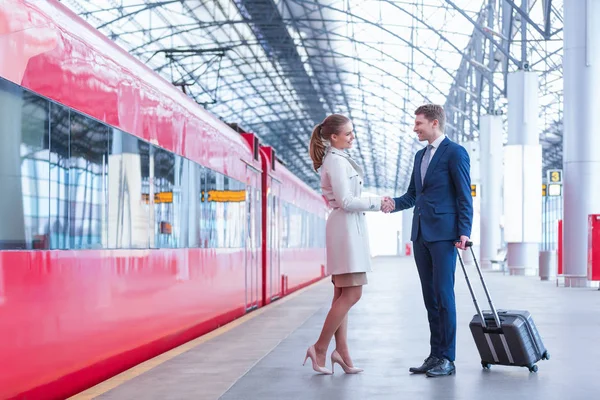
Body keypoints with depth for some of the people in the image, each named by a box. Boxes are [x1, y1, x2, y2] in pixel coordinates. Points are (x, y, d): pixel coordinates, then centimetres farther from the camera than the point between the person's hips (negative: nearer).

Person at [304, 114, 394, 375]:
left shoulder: (339, 159, 18)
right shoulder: (336, 161, -12)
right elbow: (345, 201, -18)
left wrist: (378, 202, 9)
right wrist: (377, 203, -10)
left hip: (349, 228, 10)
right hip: (346, 227, -10)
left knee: (343, 295, 7)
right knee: (351, 293, -11)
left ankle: (342, 352, 8)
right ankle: (320, 348, -7)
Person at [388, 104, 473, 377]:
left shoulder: (455, 152, -4)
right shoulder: (420, 155, 19)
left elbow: (464, 195, -8)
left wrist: (464, 232, -15)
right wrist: (392, 203, 0)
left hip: (444, 234, -8)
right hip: (421, 234, 8)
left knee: (443, 295, -7)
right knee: (430, 298, 9)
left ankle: (447, 359, -1)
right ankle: (435, 355, 14)